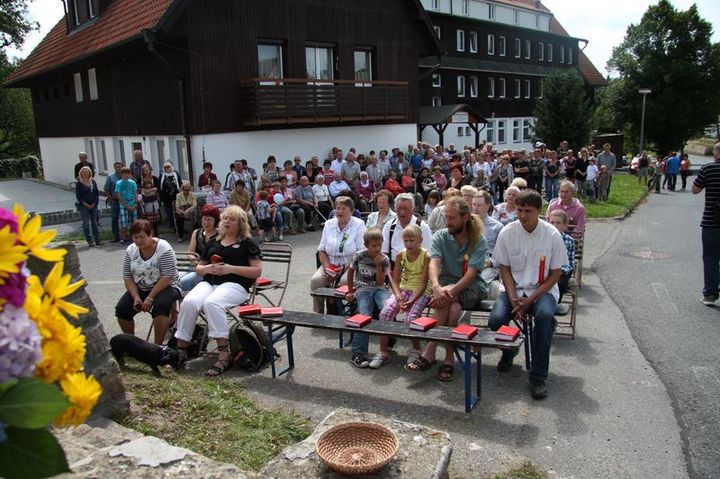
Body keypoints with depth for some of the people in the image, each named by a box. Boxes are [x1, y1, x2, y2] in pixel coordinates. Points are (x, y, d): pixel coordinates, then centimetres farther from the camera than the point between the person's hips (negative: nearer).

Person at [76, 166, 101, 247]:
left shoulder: (93, 182, 7)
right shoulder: (79, 183, -1)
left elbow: (97, 194, 6)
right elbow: (78, 196, -4)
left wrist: (94, 203, -5)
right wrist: (86, 204, -11)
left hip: (93, 206, 3)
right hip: (83, 206, -3)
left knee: (94, 223, 8)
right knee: (86, 223, -4)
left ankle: (97, 240, 14)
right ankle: (90, 241, -1)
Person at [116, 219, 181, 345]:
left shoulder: (163, 248, -17)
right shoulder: (130, 250, 0)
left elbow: (168, 277, -21)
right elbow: (127, 277, 1)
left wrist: (150, 297, -23)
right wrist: (136, 297, -14)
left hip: (165, 287, -5)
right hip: (140, 289, 6)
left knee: (160, 305, -34)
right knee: (121, 309, -15)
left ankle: (158, 345, -23)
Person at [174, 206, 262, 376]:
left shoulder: (248, 243, 9)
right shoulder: (214, 243, 25)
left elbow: (257, 271, 0)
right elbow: (198, 268, 27)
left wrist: (230, 268, -10)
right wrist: (208, 268, 2)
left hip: (234, 284, -5)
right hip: (209, 282, 5)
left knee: (211, 303, -36)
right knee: (189, 302, -28)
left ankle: (224, 354, -34)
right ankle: (181, 349, -21)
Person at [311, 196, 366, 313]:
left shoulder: (359, 225, -1)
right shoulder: (329, 224, 11)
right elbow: (321, 250, 11)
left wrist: (345, 268, -17)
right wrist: (327, 267, -7)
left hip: (351, 265, -4)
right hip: (330, 265, 4)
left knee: (345, 282, -34)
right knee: (315, 280, -22)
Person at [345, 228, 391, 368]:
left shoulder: (384, 259, -1)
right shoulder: (359, 256, -3)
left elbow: (380, 282, -5)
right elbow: (350, 271, 13)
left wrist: (378, 265, -16)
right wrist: (350, 291, 13)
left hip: (379, 289, 2)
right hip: (363, 289, -1)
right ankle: (358, 353, -22)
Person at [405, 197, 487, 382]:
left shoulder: (479, 241, -6)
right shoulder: (440, 236, 1)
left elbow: (471, 273, -18)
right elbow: (434, 264, -15)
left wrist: (450, 291, -34)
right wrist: (436, 287, -36)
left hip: (472, 287, -2)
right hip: (446, 284, 2)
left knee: (448, 300, -33)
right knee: (454, 307, -33)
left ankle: (430, 351, -23)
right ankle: (449, 358, -25)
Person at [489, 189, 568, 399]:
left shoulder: (552, 235, -8)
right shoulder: (507, 233, -4)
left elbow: (555, 274, -3)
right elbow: (505, 269, 2)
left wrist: (530, 299, -14)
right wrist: (514, 299, -13)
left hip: (542, 290, -1)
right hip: (513, 289, 2)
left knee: (545, 315, -34)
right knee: (496, 319, -26)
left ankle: (538, 378, -21)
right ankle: (508, 352, 11)